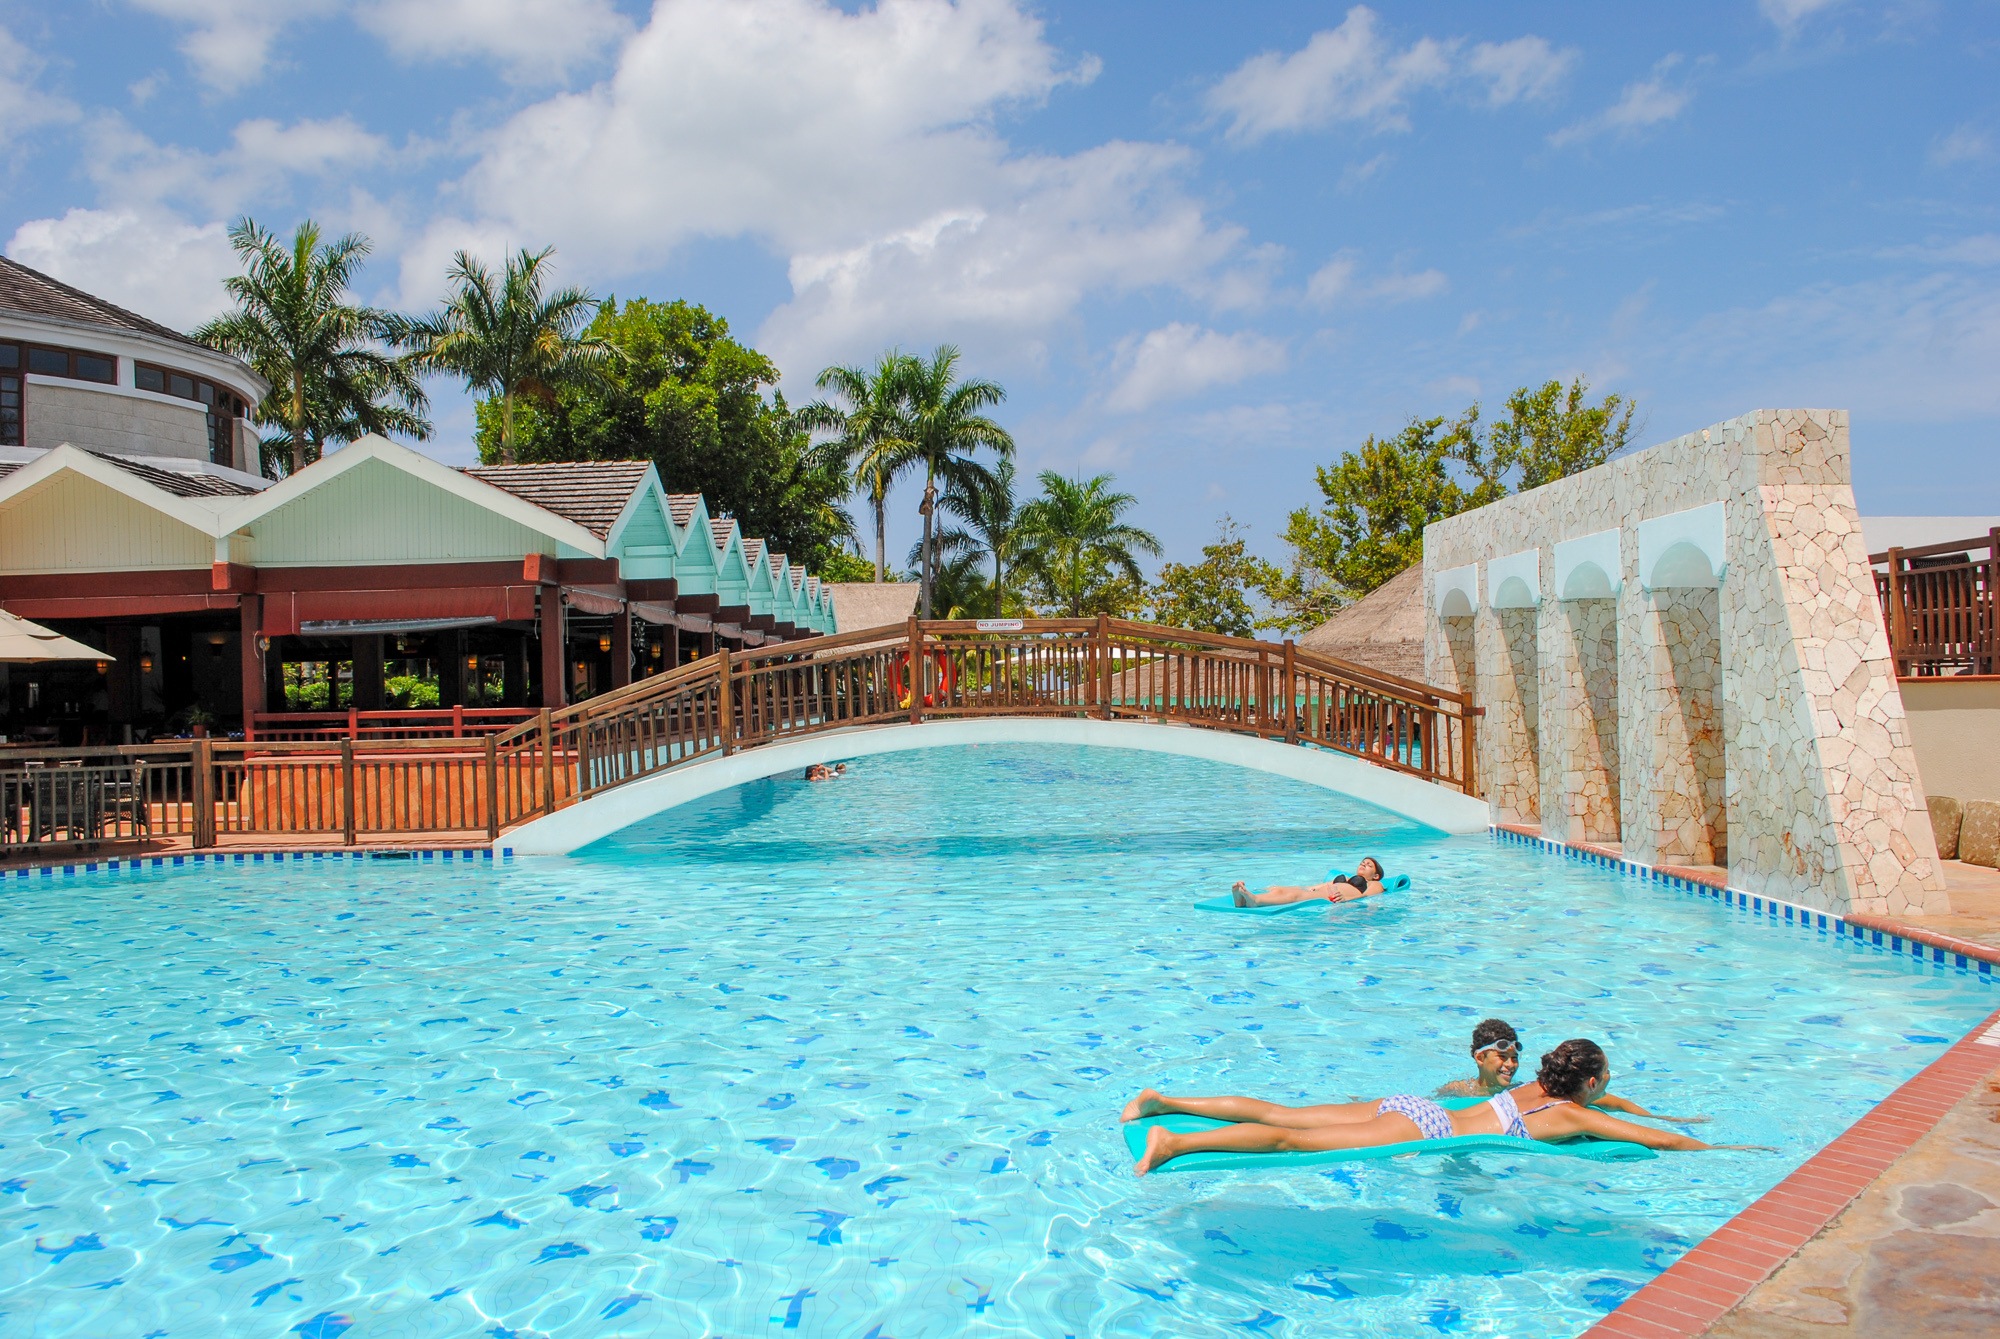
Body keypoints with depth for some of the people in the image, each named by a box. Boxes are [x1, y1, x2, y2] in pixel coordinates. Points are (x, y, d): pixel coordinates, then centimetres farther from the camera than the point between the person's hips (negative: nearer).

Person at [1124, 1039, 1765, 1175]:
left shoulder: (1541, 1088, 22)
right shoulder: (1573, 1117, 0)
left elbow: (1597, 1104, 44)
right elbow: (1657, 1141, 2)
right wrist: (1727, 1148, 16)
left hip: (1409, 1106, 7)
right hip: (1420, 1129, -7)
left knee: (1278, 1115, 3)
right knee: (1290, 1138, -19)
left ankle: (1161, 1100, 0)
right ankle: (1173, 1142, -30)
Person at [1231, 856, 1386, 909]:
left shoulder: (1375, 885, 22)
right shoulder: (1343, 878, 43)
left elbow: (1365, 895, 0)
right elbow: (1319, 885, 32)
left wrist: (1345, 898, -20)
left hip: (1333, 900, -6)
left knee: (1296, 894, -33)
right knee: (1280, 890, -22)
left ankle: (1255, 900, -59)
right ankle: (1243, 900, -48)